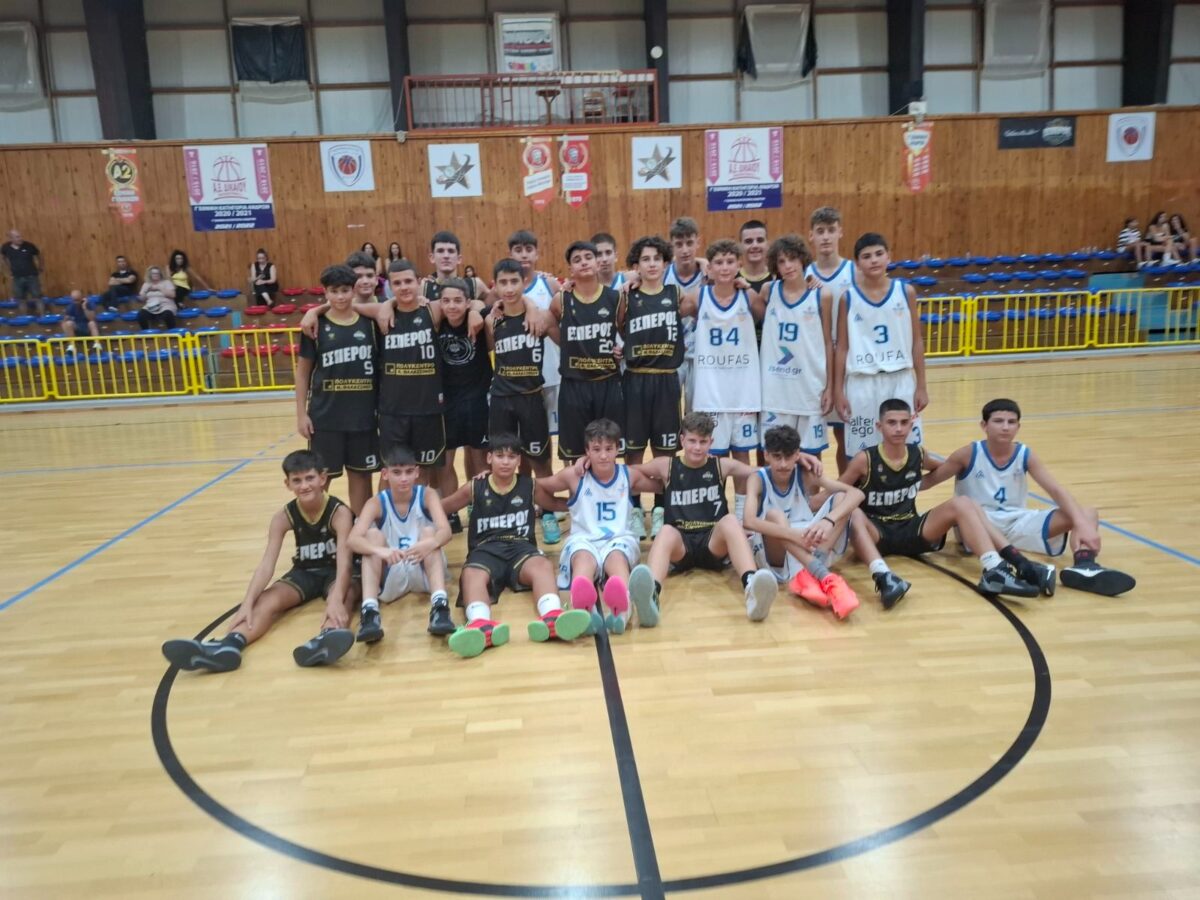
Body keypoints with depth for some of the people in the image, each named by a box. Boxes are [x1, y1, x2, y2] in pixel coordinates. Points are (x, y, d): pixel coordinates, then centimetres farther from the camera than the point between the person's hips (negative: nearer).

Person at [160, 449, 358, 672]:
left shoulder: (339, 512, -22)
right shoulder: (283, 517, -11)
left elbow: (344, 559, -34)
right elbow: (267, 563, -20)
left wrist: (336, 599, -52)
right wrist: (247, 603, -36)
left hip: (334, 571, -4)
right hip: (305, 571, 4)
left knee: (344, 595, -38)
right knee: (268, 600, -24)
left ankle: (326, 639, -71)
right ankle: (229, 645, -52)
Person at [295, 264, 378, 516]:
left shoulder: (369, 322, 3)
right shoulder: (316, 325, -2)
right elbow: (302, 372, 2)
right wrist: (301, 413, -3)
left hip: (363, 414, 2)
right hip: (325, 415, -2)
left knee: (361, 474, 11)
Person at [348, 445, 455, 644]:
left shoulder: (427, 495, -6)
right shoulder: (376, 503, -6)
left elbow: (445, 531, -23)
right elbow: (353, 539, -23)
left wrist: (431, 543, -48)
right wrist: (380, 550, -45)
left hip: (425, 571, 0)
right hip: (390, 575, 0)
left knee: (429, 531, -25)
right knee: (373, 535, -22)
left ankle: (439, 605, -42)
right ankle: (369, 611, -39)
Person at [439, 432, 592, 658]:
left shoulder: (529, 486, 16)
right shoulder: (475, 488, 13)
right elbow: (440, 508, 26)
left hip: (520, 547, 1)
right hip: (486, 550, 0)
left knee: (543, 566, -35)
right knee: (472, 575, -37)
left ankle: (552, 617, -66)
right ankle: (481, 625, -68)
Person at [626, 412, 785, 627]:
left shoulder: (722, 466, 13)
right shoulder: (666, 466, 12)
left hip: (714, 543, 1)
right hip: (680, 544, 0)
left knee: (730, 521, -31)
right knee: (666, 531, -35)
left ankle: (752, 588, -58)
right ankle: (651, 596, -66)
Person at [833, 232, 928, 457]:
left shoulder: (905, 292, 1)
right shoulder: (848, 297, -2)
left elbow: (917, 341, 6)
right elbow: (842, 347, 2)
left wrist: (921, 386, 3)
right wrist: (838, 390, -1)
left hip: (901, 381, 1)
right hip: (862, 383, -1)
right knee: (862, 454, 6)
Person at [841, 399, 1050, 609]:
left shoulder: (918, 454, 4)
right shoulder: (865, 459, -12)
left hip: (910, 530, 4)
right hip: (876, 533, -4)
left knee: (962, 504, -17)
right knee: (855, 515, -38)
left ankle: (994, 571, -35)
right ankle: (883, 577, -60)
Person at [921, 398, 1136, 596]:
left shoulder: (1026, 455, -1)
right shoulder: (969, 454, -7)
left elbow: (1058, 491, -13)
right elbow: (926, 481, -3)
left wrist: (1082, 524, -29)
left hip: (1018, 523, 4)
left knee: (1087, 513, -14)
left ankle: (1084, 567, -43)